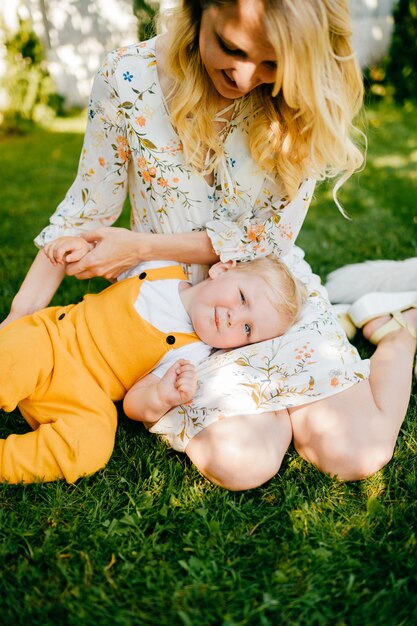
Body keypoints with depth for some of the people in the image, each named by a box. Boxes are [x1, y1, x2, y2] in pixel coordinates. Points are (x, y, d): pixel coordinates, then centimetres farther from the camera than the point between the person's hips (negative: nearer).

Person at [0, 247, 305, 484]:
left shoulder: (190, 354, -9)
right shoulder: (159, 267, -3)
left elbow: (134, 401, -12)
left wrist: (159, 400, -36)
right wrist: (82, 246, -8)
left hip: (81, 397, -1)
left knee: (91, 448, -30)